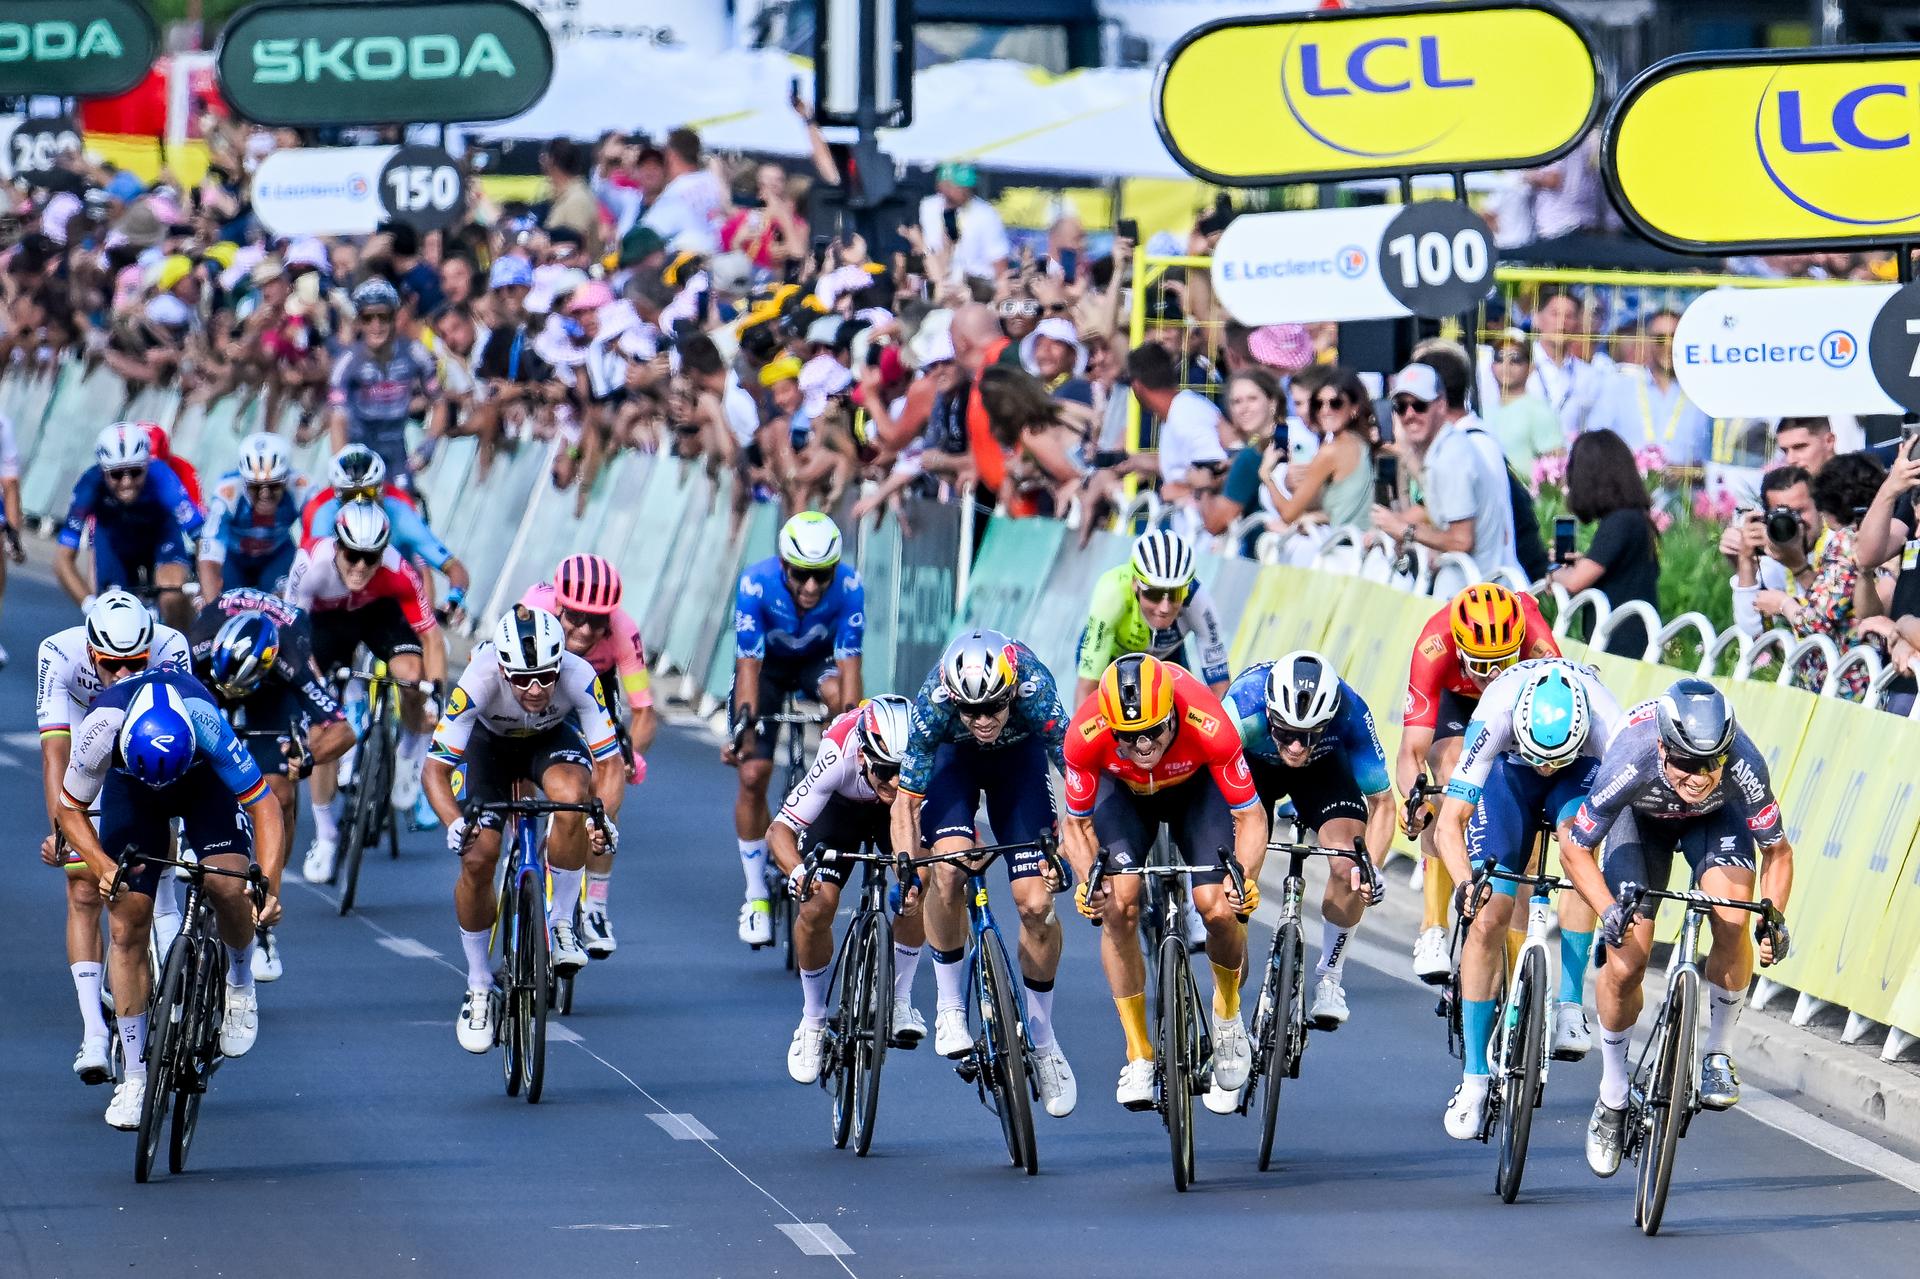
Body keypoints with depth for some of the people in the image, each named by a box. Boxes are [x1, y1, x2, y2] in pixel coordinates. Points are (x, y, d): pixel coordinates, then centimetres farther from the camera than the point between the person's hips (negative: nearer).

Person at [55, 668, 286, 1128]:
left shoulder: (206, 724, -41)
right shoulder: (100, 730, -38)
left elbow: (263, 805, -32)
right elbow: (71, 812, -20)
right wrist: (103, 868, -36)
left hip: (203, 778, -1)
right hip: (128, 785, 1)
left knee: (229, 887, -26)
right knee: (128, 924, -8)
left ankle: (240, 983, 7)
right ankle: (134, 1077, 2)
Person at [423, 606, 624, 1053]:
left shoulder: (578, 677, -36)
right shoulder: (479, 681, -38)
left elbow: (610, 762, -30)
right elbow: (436, 767, -32)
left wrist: (605, 818, -48)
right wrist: (454, 824, -49)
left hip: (552, 737, 0)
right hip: (491, 743, 0)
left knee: (571, 795, -34)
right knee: (477, 858, -15)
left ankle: (561, 924, -14)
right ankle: (479, 987, 7)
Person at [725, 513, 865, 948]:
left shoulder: (848, 586, -30)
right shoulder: (756, 584, -32)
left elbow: (849, 664, -29)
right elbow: (749, 665, -29)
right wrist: (744, 727, -38)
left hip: (817, 659, 0)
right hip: (767, 664, 0)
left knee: (837, 695, -36)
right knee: (753, 773, -12)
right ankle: (756, 894, 2)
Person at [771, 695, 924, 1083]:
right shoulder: (838, 757, -41)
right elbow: (780, 828, -37)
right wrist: (796, 871, -58)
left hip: (901, 811, 1)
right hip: (840, 806, -1)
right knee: (816, 908, -18)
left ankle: (900, 1001, -4)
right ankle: (813, 1021, 4)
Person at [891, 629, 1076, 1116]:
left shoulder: (1036, 693, -39)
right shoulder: (934, 704, -37)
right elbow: (906, 801, -27)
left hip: (1019, 753, 0)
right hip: (954, 755, 0)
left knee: (1036, 904, -9)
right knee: (949, 867, -27)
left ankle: (1042, 1038, 11)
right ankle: (949, 1007, -7)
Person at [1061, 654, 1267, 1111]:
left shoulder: (1209, 728, -40)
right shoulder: (1086, 735, -36)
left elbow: (1250, 816, -28)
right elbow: (1078, 824, -19)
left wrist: (1246, 879, -44)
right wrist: (1088, 880, -37)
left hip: (1196, 785, -1)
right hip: (1122, 791, 1)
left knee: (1219, 908, -17)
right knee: (1118, 906, -19)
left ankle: (1228, 1011, 15)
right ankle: (1138, 1056, -6)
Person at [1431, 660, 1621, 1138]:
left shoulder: (1606, 725, -39)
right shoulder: (1494, 718, -38)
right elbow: (1450, 823, -36)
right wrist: (1467, 882, -53)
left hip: (1582, 772, 0)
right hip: (1509, 771, 0)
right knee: (1488, 919, -10)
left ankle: (1570, 1006, -26)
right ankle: (1474, 1077, 3)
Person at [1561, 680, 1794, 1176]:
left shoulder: (1744, 767, -38)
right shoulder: (1630, 764, -40)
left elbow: (1777, 850, -20)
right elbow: (1576, 850, -24)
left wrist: (1774, 916, -34)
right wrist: (1610, 910, -37)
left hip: (1714, 819, 0)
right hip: (1641, 816, 0)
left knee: (1733, 921, -28)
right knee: (1625, 964, -11)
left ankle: (1717, 1055, -6)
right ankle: (1612, 1094, 13)